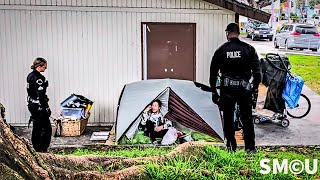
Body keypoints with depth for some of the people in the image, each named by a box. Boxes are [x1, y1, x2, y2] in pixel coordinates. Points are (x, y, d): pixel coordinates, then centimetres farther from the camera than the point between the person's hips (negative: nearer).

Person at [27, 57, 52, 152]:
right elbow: (40, 95, -22)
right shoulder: (39, 78, -19)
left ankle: (36, 148, 25)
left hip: (31, 104, 10)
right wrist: (46, 108, -18)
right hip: (39, 106, -10)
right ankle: (43, 149, -4)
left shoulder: (30, 76, 10)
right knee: (47, 129, -4)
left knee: (36, 128, 17)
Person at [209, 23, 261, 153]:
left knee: (228, 119, 10)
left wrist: (214, 91, 10)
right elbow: (257, 70, -1)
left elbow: (213, 72, 2)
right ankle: (250, 147, 12)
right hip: (244, 88, 0)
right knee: (247, 118, 8)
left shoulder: (221, 50, 0)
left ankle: (231, 146, 15)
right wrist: (255, 87, 10)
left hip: (227, 89, 0)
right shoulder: (249, 49, 0)